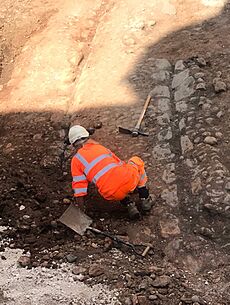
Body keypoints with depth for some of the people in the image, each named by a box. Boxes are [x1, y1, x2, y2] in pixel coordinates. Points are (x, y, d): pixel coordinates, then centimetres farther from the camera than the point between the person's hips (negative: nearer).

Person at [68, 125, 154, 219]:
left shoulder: (76, 160, 10)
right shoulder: (101, 148, 22)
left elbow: (79, 186, 4)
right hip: (128, 179, 1)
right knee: (137, 161, 34)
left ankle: (129, 205, 16)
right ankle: (145, 199, 29)